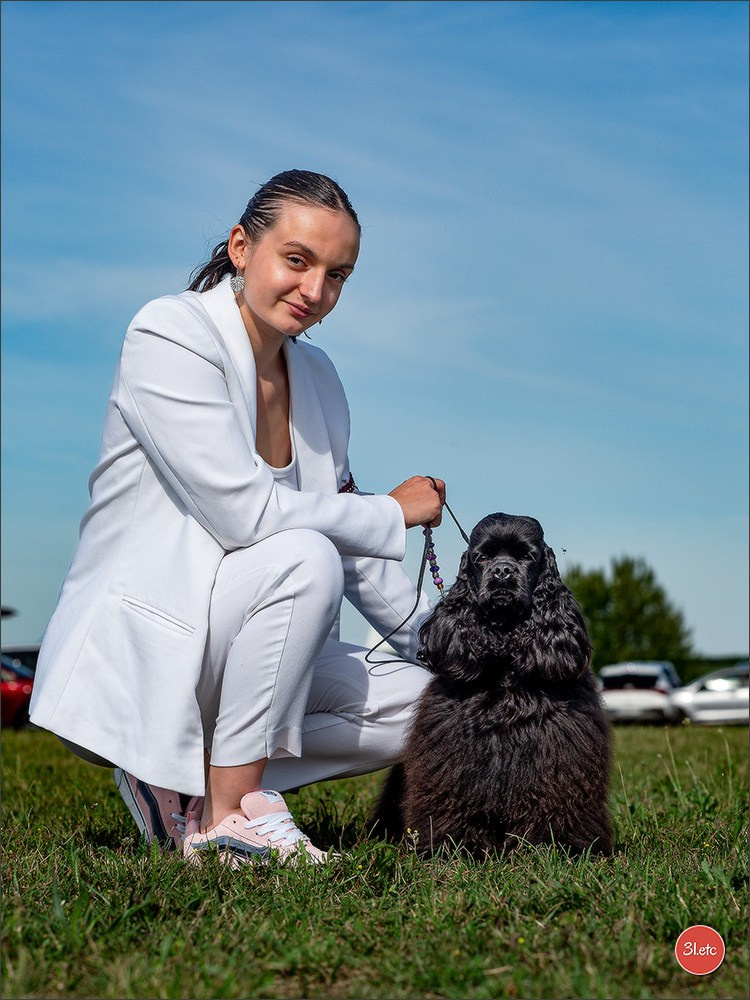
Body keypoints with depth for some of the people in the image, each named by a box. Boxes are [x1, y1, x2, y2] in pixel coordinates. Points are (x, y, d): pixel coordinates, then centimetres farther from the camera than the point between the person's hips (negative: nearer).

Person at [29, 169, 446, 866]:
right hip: (134, 655, -8)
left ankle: (189, 779, 1)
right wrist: (393, 513, -13)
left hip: (230, 651, 8)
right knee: (303, 559, -31)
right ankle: (229, 816, -20)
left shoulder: (317, 376, 8)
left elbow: (350, 549, 15)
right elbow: (245, 514, -24)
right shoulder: (169, 334, -15)